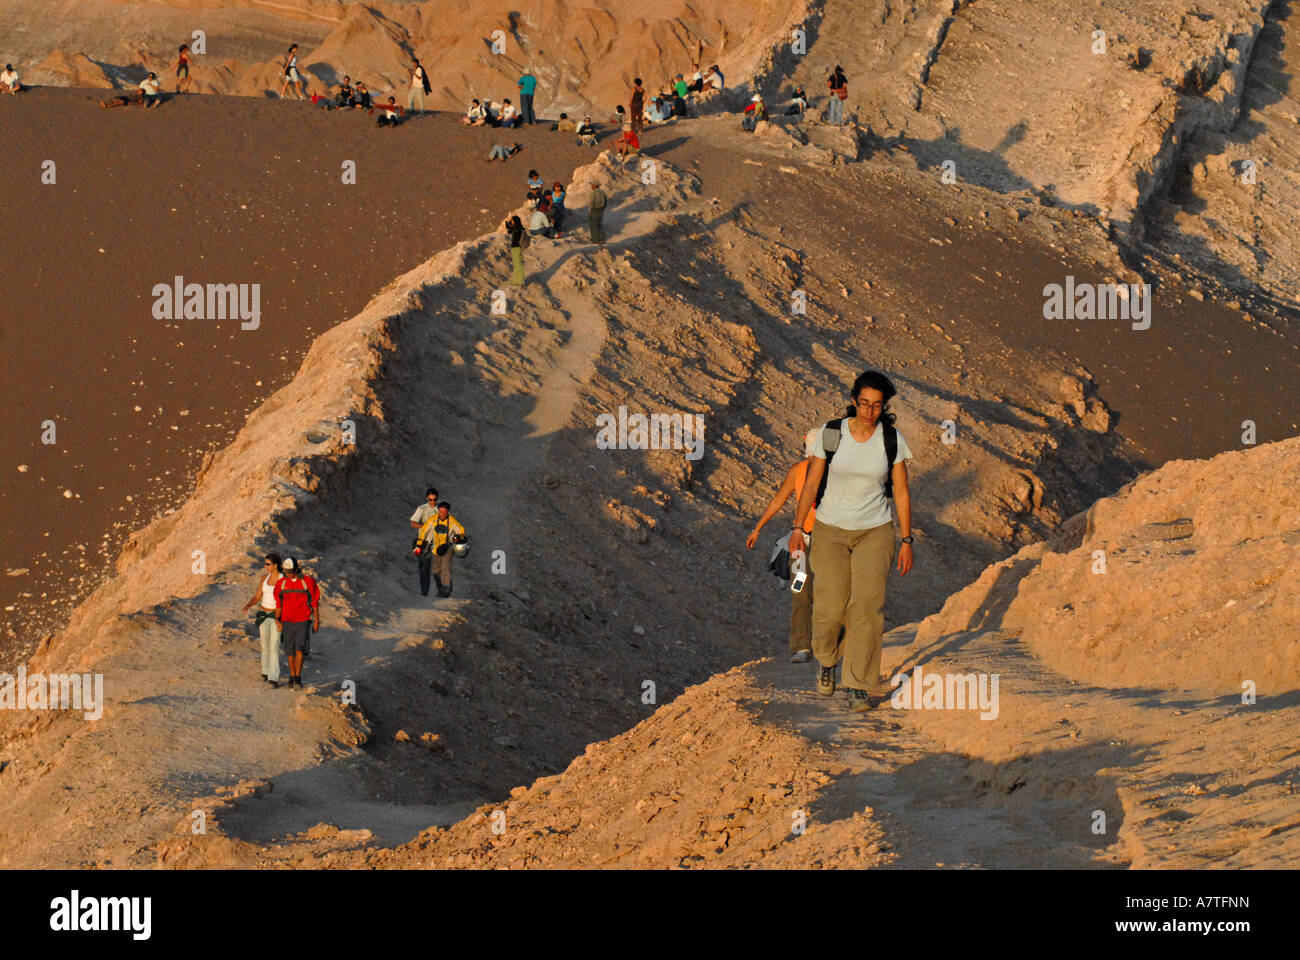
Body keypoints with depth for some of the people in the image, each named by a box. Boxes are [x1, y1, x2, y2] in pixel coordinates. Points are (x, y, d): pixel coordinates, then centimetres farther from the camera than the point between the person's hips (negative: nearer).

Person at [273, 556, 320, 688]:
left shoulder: (308, 582, -8)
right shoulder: (281, 583, 0)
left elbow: (315, 602, -2)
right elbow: (279, 603, 6)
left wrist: (317, 621, -2)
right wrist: (277, 619, -4)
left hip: (303, 621, -3)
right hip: (287, 621, 3)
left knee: (300, 648, -15)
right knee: (290, 650, 5)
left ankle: (298, 677, -10)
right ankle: (292, 677, 20)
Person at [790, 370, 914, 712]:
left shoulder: (892, 440, -3)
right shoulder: (831, 434, -6)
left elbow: (901, 492, 2)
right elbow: (811, 482, 0)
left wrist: (907, 541, 1)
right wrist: (798, 527, -4)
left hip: (875, 531, 0)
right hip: (831, 530, 0)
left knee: (867, 604, -16)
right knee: (831, 607, -7)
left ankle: (859, 685, -9)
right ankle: (826, 659, 27)